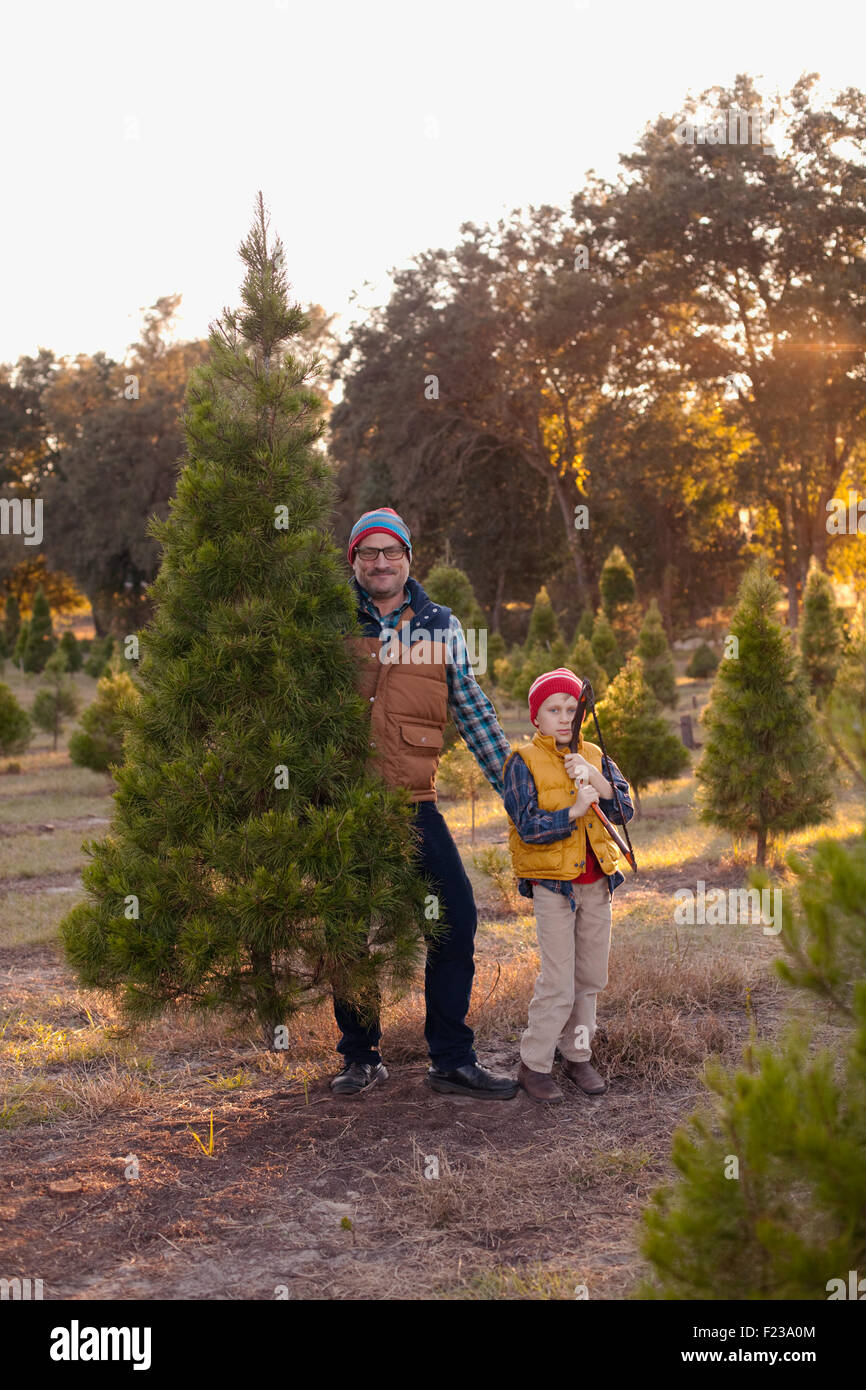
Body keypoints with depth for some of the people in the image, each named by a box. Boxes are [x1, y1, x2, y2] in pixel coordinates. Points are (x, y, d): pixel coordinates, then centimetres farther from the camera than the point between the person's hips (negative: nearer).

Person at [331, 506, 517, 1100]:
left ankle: (453, 1058, 8)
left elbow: (472, 709, 12)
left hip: (414, 804, 1)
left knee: (457, 918, -4)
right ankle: (361, 1056, 21)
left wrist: (512, 782, 10)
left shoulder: (441, 626, 9)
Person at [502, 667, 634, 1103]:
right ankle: (533, 1064, 5)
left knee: (591, 977, 10)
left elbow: (625, 810, -1)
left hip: (596, 883, 5)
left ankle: (577, 1055, 25)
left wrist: (593, 777, -15)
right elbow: (528, 826, -15)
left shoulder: (594, 756, 8)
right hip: (552, 883, -5)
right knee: (558, 983, -8)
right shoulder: (523, 762, -6)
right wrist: (574, 810, -26)